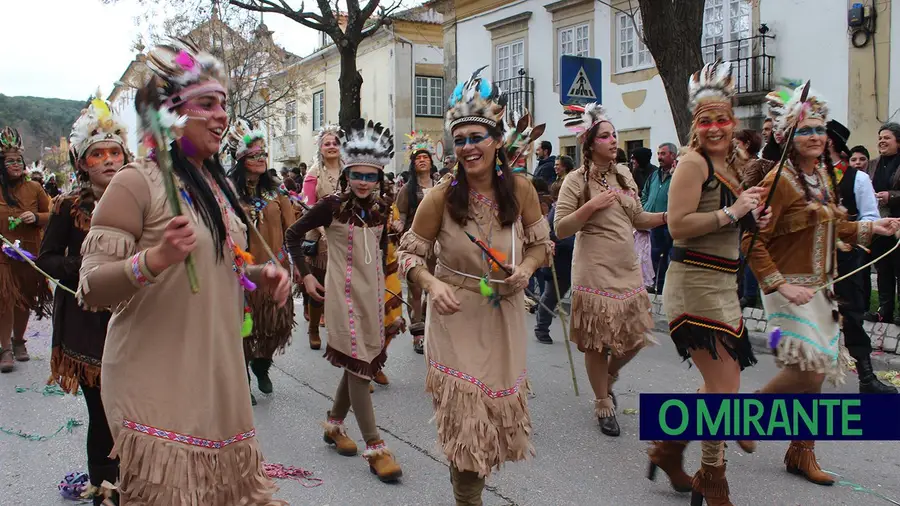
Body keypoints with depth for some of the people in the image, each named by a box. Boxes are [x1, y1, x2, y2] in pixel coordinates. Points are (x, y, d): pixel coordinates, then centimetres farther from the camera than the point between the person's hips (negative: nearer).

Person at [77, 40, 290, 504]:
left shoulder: (218, 183, 12)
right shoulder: (136, 182, -12)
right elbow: (90, 290, -15)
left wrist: (260, 274, 4)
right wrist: (154, 259, -32)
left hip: (217, 374, 7)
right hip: (159, 386, -7)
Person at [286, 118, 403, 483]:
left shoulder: (381, 208, 4)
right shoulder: (333, 205, -11)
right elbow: (294, 235, -4)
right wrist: (306, 276, -6)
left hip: (373, 291, 6)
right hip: (344, 292, -6)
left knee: (363, 362, 13)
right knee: (358, 364, -6)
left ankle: (334, 424, 33)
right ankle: (375, 448, -3)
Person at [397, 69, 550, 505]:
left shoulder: (520, 189, -7)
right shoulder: (441, 196, -14)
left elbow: (540, 242, 6)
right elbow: (411, 252, -6)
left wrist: (526, 269, -14)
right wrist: (432, 284, -25)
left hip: (504, 313, 4)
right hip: (456, 314, -3)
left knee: (498, 409, 17)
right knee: (465, 415, 1)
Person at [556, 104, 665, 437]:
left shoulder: (624, 175, 10)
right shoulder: (577, 181, -7)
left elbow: (637, 218, 17)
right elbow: (560, 229, -11)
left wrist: (668, 216, 3)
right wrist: (591, 206, -19)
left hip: (628, 269, 6)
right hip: (595, 272, -6)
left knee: (634, 338, 9)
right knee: (598, 343, 2)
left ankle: (608, 380, 38)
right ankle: (603, 403, 22)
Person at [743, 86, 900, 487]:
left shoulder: (824, 175, 10)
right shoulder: (779, 180, -16)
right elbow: (752, 242, -20)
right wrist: (782, 286, -24)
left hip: (820, 287, 8)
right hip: (790, 288, -8)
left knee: (817, 370, 11)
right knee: (807, 370, -13)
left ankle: (802, 452, 24)